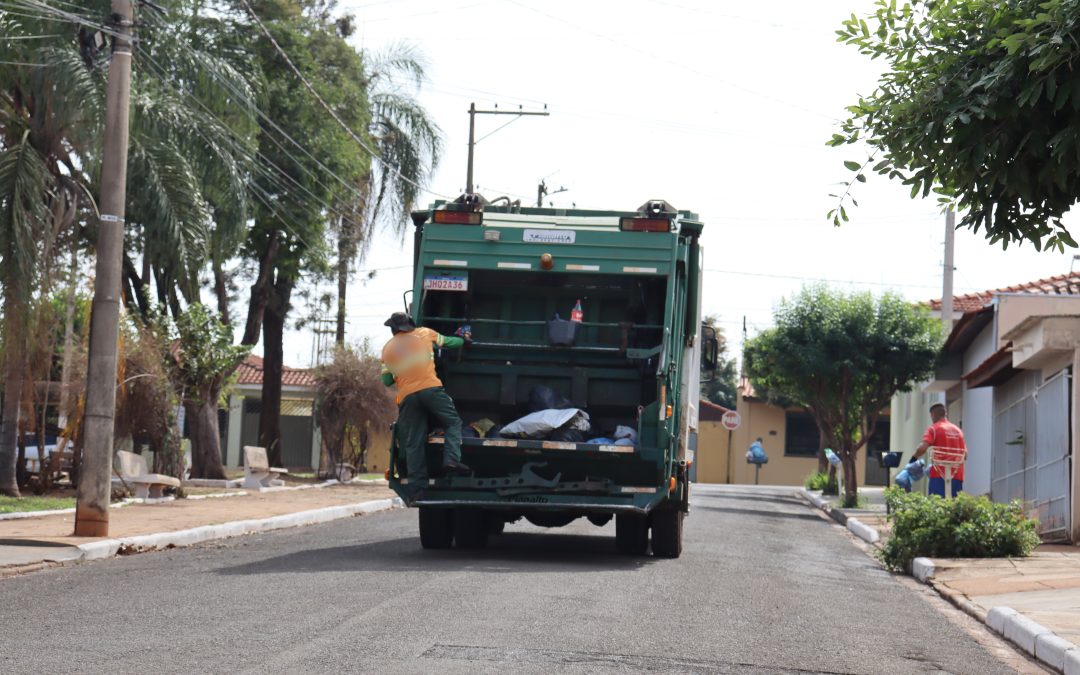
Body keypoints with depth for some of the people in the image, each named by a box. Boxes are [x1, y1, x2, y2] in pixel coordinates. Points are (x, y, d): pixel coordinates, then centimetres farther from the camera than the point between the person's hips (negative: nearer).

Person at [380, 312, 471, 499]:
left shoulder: (387, 349, 18)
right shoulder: (424, 334, 15)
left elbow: (387, 381, 19)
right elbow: (448, 341, 30)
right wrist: (463, 340, 50)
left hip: (407, 397, 2)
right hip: (431, 389, -2)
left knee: (414, 444, 3)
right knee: (453, 423, 6)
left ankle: (418, 487, -2)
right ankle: (451, 459, -20)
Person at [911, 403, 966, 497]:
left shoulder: (934, 428, -2)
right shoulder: (958, 430, 15)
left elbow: (923, 448, -15)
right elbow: (965, 455, 14)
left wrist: (914, 457, 3)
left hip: (940, 474, -5)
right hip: (957, 474, 5)